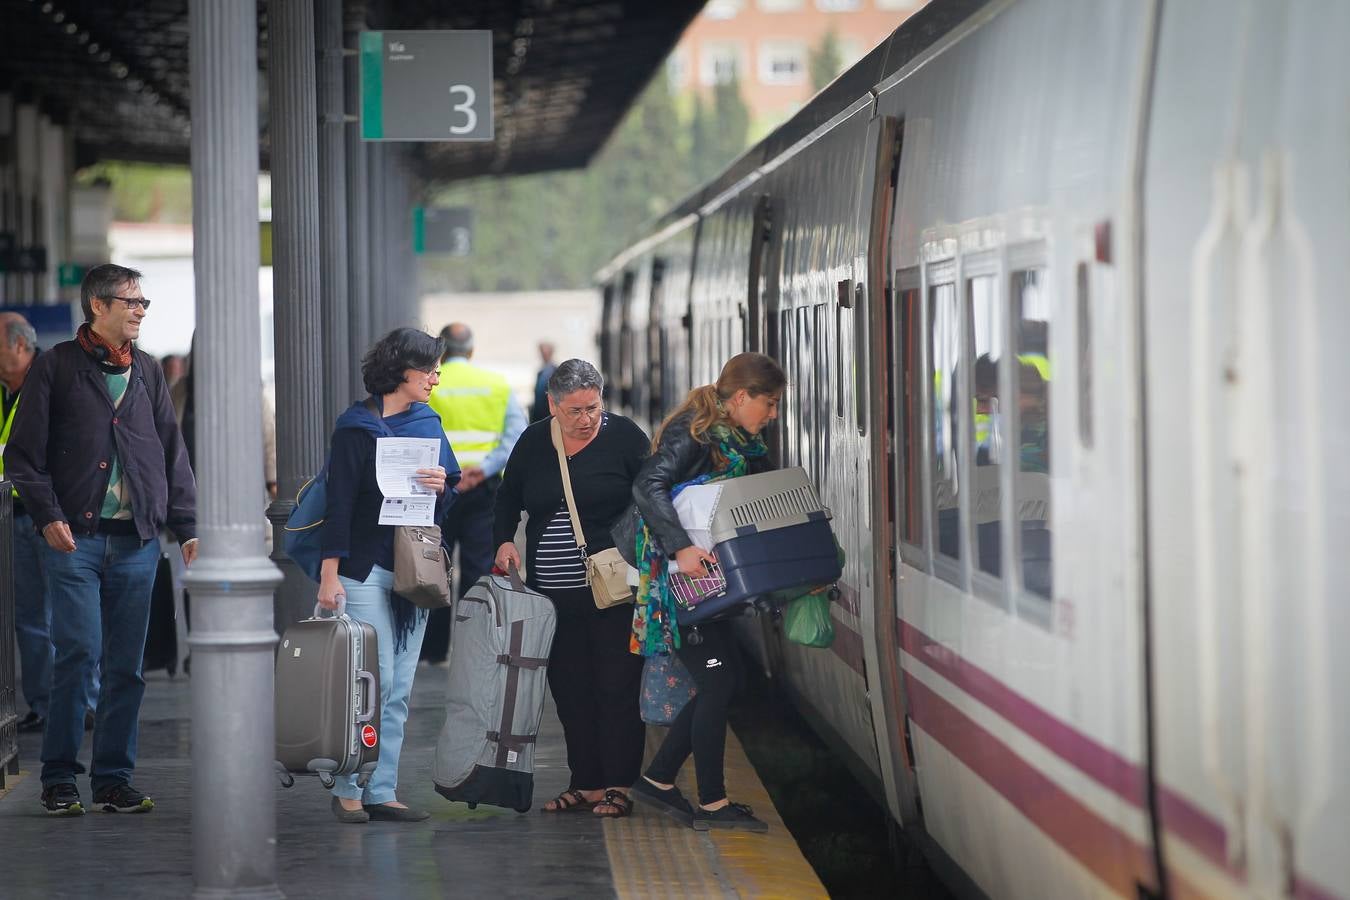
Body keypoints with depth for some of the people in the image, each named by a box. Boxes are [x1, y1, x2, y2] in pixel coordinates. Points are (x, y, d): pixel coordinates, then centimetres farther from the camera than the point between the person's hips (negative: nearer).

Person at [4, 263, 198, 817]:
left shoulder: (148, 373, 15)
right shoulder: (56, 367, 3)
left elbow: (173, 454, 17)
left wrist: (186, 527, 9)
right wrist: (47, 516, -13)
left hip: (136, 542, 4)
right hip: (75, 539, -4)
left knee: (126, 666, 4)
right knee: (79, 655, -10)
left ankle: (114, 780, 12)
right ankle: (59, 780, 0)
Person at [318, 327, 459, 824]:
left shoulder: (428, 424, 13)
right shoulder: (355, 428, -4)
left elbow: (454, 499, 17)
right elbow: (339, 502, -8)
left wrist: (441, 486, -6)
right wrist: (330, 573, -13)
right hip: (366, 571, -6)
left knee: (399, 689, 5)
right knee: (374, 681, -10)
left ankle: (381, 792, 8)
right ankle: (348, 789, -2)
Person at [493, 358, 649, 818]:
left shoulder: (623, 436, -3)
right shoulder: (533, 442, 8)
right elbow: (508, 499, 20)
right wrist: (504, 540, 3)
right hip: (554, 594, 4)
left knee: (617, 686, -2)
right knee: (569, 689, 6)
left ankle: (618, 785, 3)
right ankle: (586, 783, 13)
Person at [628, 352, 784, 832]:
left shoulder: (743, 441, 13)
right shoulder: (695, 431, -15)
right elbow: (648, 486, -27)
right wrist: (681, 548, -36)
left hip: (709, 576, 10)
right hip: (675, 576, -10)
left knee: (726, 679, 9)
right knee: (717, 680, -8)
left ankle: (658, 779, 18)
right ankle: (712, 803, -1)